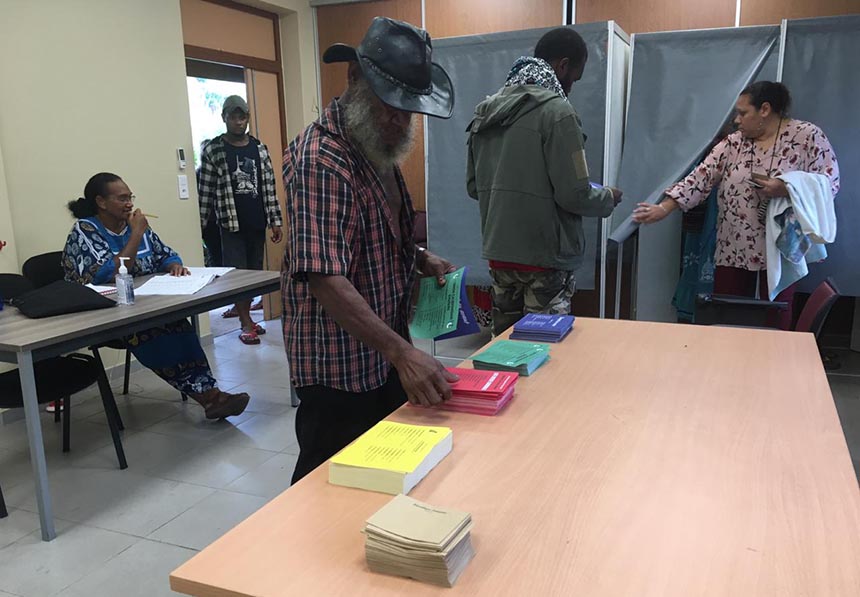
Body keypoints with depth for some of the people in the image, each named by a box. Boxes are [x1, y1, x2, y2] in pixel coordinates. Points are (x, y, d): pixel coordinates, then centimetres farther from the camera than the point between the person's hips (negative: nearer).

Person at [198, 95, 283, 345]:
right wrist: (201, 225, -5)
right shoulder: (213, 150, -3)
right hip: (231, 223, -4)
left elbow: (269, 187, 8)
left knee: (254, 273, 9)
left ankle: (244, 313, 24)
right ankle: (246, 324, 6)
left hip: (257, 223, 4)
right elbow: (205, 191, -3)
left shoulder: (259, 149, 8)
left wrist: (275, 221, 4)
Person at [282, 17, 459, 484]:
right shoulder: (319, 160, -23)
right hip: (338, 364, -9)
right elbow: (326, 279, -30)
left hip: (385, 352, 9)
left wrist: (420, 259, 4)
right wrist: (402, 352, -36)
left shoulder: (380, 146, 8)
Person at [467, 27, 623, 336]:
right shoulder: (556, 110, -14)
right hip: (544, 257, -7)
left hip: (498, 253, 7)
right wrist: (609, 197, 4)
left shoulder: (485, 111, 8)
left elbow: (473, 186, 12)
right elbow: (574, 195, -16)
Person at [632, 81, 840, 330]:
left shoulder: (807, 135, -4)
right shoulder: (733, 143, 4)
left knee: (776, 321, 8)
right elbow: (701, 177, -3)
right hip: (733, 249, 3)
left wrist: (787, 189, -22)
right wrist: (664, 208, -14)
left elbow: (830, 181, -5)